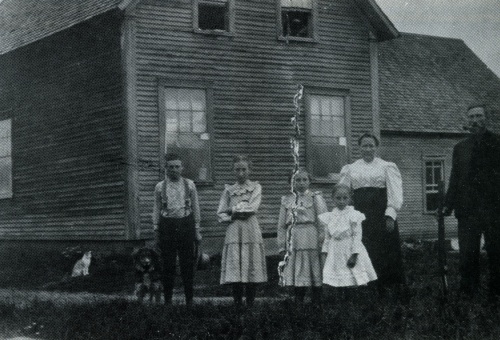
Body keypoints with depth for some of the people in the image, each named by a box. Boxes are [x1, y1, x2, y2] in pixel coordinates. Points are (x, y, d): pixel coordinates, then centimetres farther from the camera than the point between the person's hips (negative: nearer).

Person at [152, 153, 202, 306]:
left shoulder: (189, 185, 6)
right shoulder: (160, 187, 5)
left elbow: (196, 207, 10)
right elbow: (156, 209, 9)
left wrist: (197, 229, 8)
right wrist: (156, 229, 4)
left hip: (186, 223, 0)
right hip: (167, 224, 0)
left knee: (188, 263, 2)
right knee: (168, 264, 2)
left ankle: (189, 299, 10)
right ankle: (168, 298, 10)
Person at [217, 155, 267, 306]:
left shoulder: (256, 187, 9)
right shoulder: (229, 190, 13)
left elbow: (253, 207, -5)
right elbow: (221, 214, 8)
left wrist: (233, 209, -2)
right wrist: (232, 217, -8)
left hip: (251, 231, -1)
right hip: (234, 231, 1)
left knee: (252, 268, -4)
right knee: (234, 269, -5)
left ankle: (250, 304, 3)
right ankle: (237, 304, 0)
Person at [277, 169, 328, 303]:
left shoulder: (315, 198, 4)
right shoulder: (287, 200, 12)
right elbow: (281, 225, 13)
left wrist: (322, 242, -8)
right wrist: (281, 246, 7)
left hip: (311, 239, -3)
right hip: (293, 240, 3)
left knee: (314, 274, 0)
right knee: (296, 275, 5)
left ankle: (317, 302, 8)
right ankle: (298, 302, 14)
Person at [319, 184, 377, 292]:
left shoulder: (353, 215, -7)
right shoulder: (330, 216, 6)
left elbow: (357, 236, -10)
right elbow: (327, 237, 12)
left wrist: (354, 255, -16)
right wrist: (326, 253, 9)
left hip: (350, 252, -4)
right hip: (335, 254, 4)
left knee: (354, 283, -6)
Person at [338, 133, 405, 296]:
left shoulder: (386, 167, 7)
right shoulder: (351, 169, 14)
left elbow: (394, 191, -1)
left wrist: (390, 215, -11)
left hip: (380, 213, -2)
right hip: (360, 214, 2)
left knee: (385, 252, -5)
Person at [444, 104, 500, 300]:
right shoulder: (460, 148, 14)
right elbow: (455, 179, 12)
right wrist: (448, 204, 2)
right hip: (467, 208, 2)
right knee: (467, 254, 3)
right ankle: (468, 291, 9)